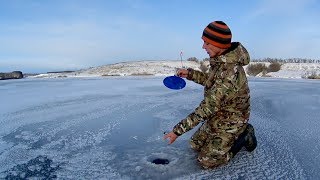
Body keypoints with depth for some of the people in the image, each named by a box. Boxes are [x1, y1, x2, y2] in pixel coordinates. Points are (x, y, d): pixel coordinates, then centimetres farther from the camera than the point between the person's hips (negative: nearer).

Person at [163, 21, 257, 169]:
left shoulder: (229, 72, -35)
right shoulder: (221, 60, -6)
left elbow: (207, 108, -32)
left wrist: (178, 130, -27)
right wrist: (190, 74, 2)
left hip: (230, 122, -9)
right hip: (217, 117, 9)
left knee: (206, 161, -3)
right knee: (195, 145, 17)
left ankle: (243, 136, 9)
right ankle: (236, 134, 24)